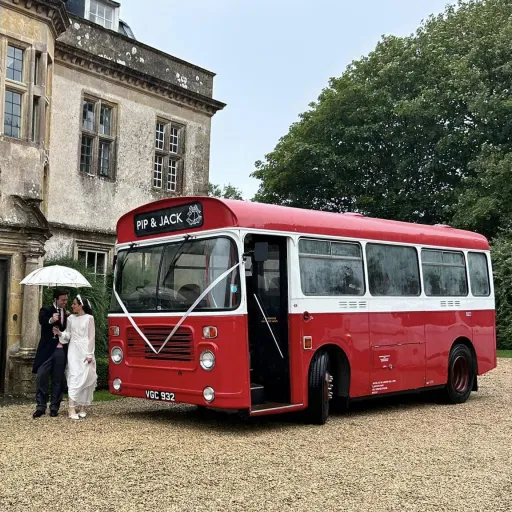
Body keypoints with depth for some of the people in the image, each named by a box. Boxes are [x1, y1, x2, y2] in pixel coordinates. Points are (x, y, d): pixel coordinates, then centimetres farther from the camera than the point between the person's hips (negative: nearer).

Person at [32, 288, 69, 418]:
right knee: (41, 377, -6)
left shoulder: (67, 313, 14)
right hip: (47, 350, -3)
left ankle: (54, 407, 13)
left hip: (61, 350, 3)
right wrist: (51, 320, -42)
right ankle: (41, 407, 2)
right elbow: (42, 320, -23)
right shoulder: (46, 310, 2)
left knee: (58, 380, 6)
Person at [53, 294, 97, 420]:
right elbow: (68, 335, 11)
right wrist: (60, 333, -10)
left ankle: (82, 408, 10)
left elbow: (91, 337, -2)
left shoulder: (89, 318, 0)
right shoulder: (71, 318, 10)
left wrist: (89, 354, -6)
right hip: (73, 350, 2)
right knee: (74, 378, -7)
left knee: (85, 378, -1)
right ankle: (72, 410, -12)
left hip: (85, 351, -2)